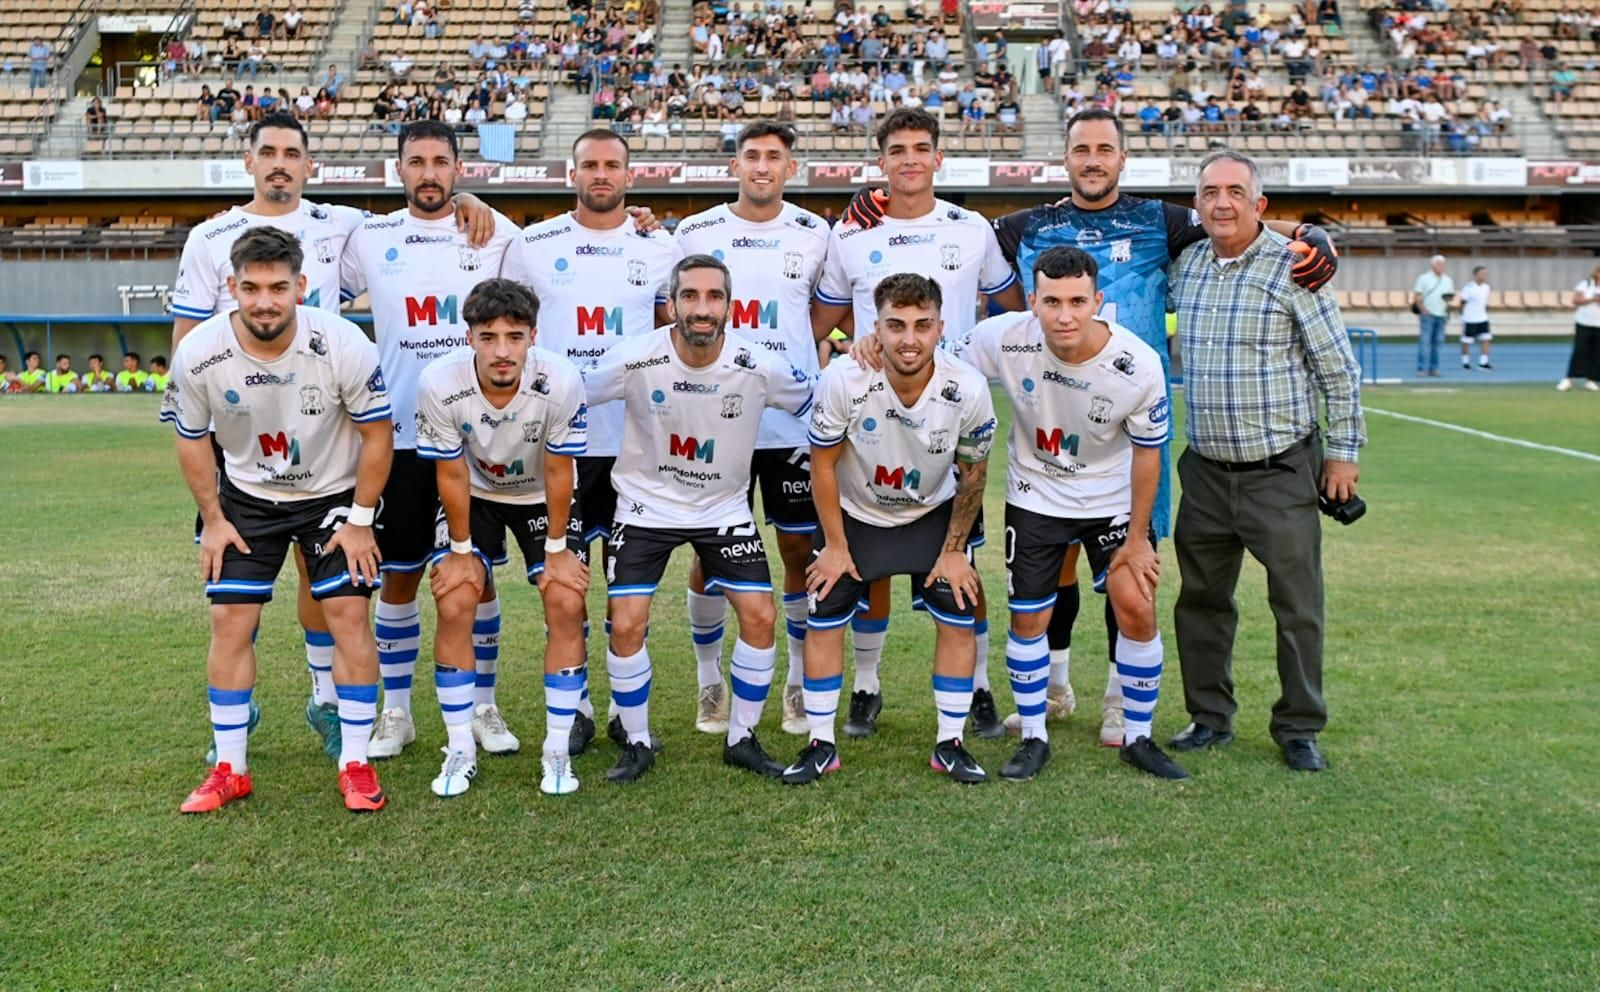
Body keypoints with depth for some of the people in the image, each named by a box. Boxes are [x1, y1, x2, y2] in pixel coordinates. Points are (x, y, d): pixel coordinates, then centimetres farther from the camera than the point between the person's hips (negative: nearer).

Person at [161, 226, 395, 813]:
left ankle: (355, 765, 3)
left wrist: (359, 521, -12)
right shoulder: (199, 353, -21)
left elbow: (376, 435, -13)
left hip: (334, 494, -2)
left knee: (349, 614, -9)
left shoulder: (343, 346, -27)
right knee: (230, 620, -1)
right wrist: (213, 520, -2)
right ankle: (229, 769, 12)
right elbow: (191, 438, -2)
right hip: (246, 497, 2)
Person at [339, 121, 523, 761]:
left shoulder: (496, 233, 2)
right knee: (398, 575, 7)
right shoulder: (369, 239, 4)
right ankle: (395, 712, 20)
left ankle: (483, 708, 20)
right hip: (402, 435, 1)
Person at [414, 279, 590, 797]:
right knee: (455, 606, -12)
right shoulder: (439, 384, -31)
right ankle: (461, 750, 4)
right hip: (475, 496, 0)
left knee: (567, 604, -12)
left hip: (543, 497, 0)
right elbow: (452, 474, -17)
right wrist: (461, 550, -9)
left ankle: (558, 751, 2)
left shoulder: (561, 381, -32)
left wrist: (557, 549, -10)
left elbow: (558, 472, -19)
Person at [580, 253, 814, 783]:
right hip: (646, 505, -1)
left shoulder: (760, 368, -18)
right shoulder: (635, 360, -21)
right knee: (626, 624, -10)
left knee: (760, 616, -6)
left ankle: (741, 740, 14)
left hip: (725, 508, 1)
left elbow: (816, 404, 1)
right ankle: (637, 743, 12)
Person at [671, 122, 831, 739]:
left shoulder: (813, 235, 5)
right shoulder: (695, 234, 3)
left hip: (794, 422, 1)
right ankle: (710, 683, 21)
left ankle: (801, 682, 22)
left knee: (801, 549, 5)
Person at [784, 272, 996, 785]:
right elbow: (823, 463, -15)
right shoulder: (843, 380, -31)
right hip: (854, 514, -1)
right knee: (823, 622, -3)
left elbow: (973, 475, -9)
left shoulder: (968, 388, -27)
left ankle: (950, 744, 12)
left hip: (933, 515, 1)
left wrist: (954, 550, -5)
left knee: (959, 622, -4)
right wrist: (835, 545, -10)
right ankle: (821, 746, 11)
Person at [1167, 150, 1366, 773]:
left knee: (1298, 604, 3)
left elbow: (1338, 368, -4)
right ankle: (1209, 717, 25)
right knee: (1201, 598, 11)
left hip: (1282, 471, -4)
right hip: (1204, 470, 5)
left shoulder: (1293, 266, -8)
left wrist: (1343, 450, -5)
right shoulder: (1184, 266, 5)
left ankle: (1299, 729, 17)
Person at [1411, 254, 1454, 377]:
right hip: (1427, 314, -5)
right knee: (1425, 341, -10)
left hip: (1441, 315, 5)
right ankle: (1422, 369, -11)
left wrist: (1450, 297, -4)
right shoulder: (1424, 278, 1)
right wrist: (1423, 309, -12)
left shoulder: (1448, 280, 15)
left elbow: (1451, 295, 20)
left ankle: (1433, 368, 8)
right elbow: (1416, 296, -3)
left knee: (1436, 342, 4)